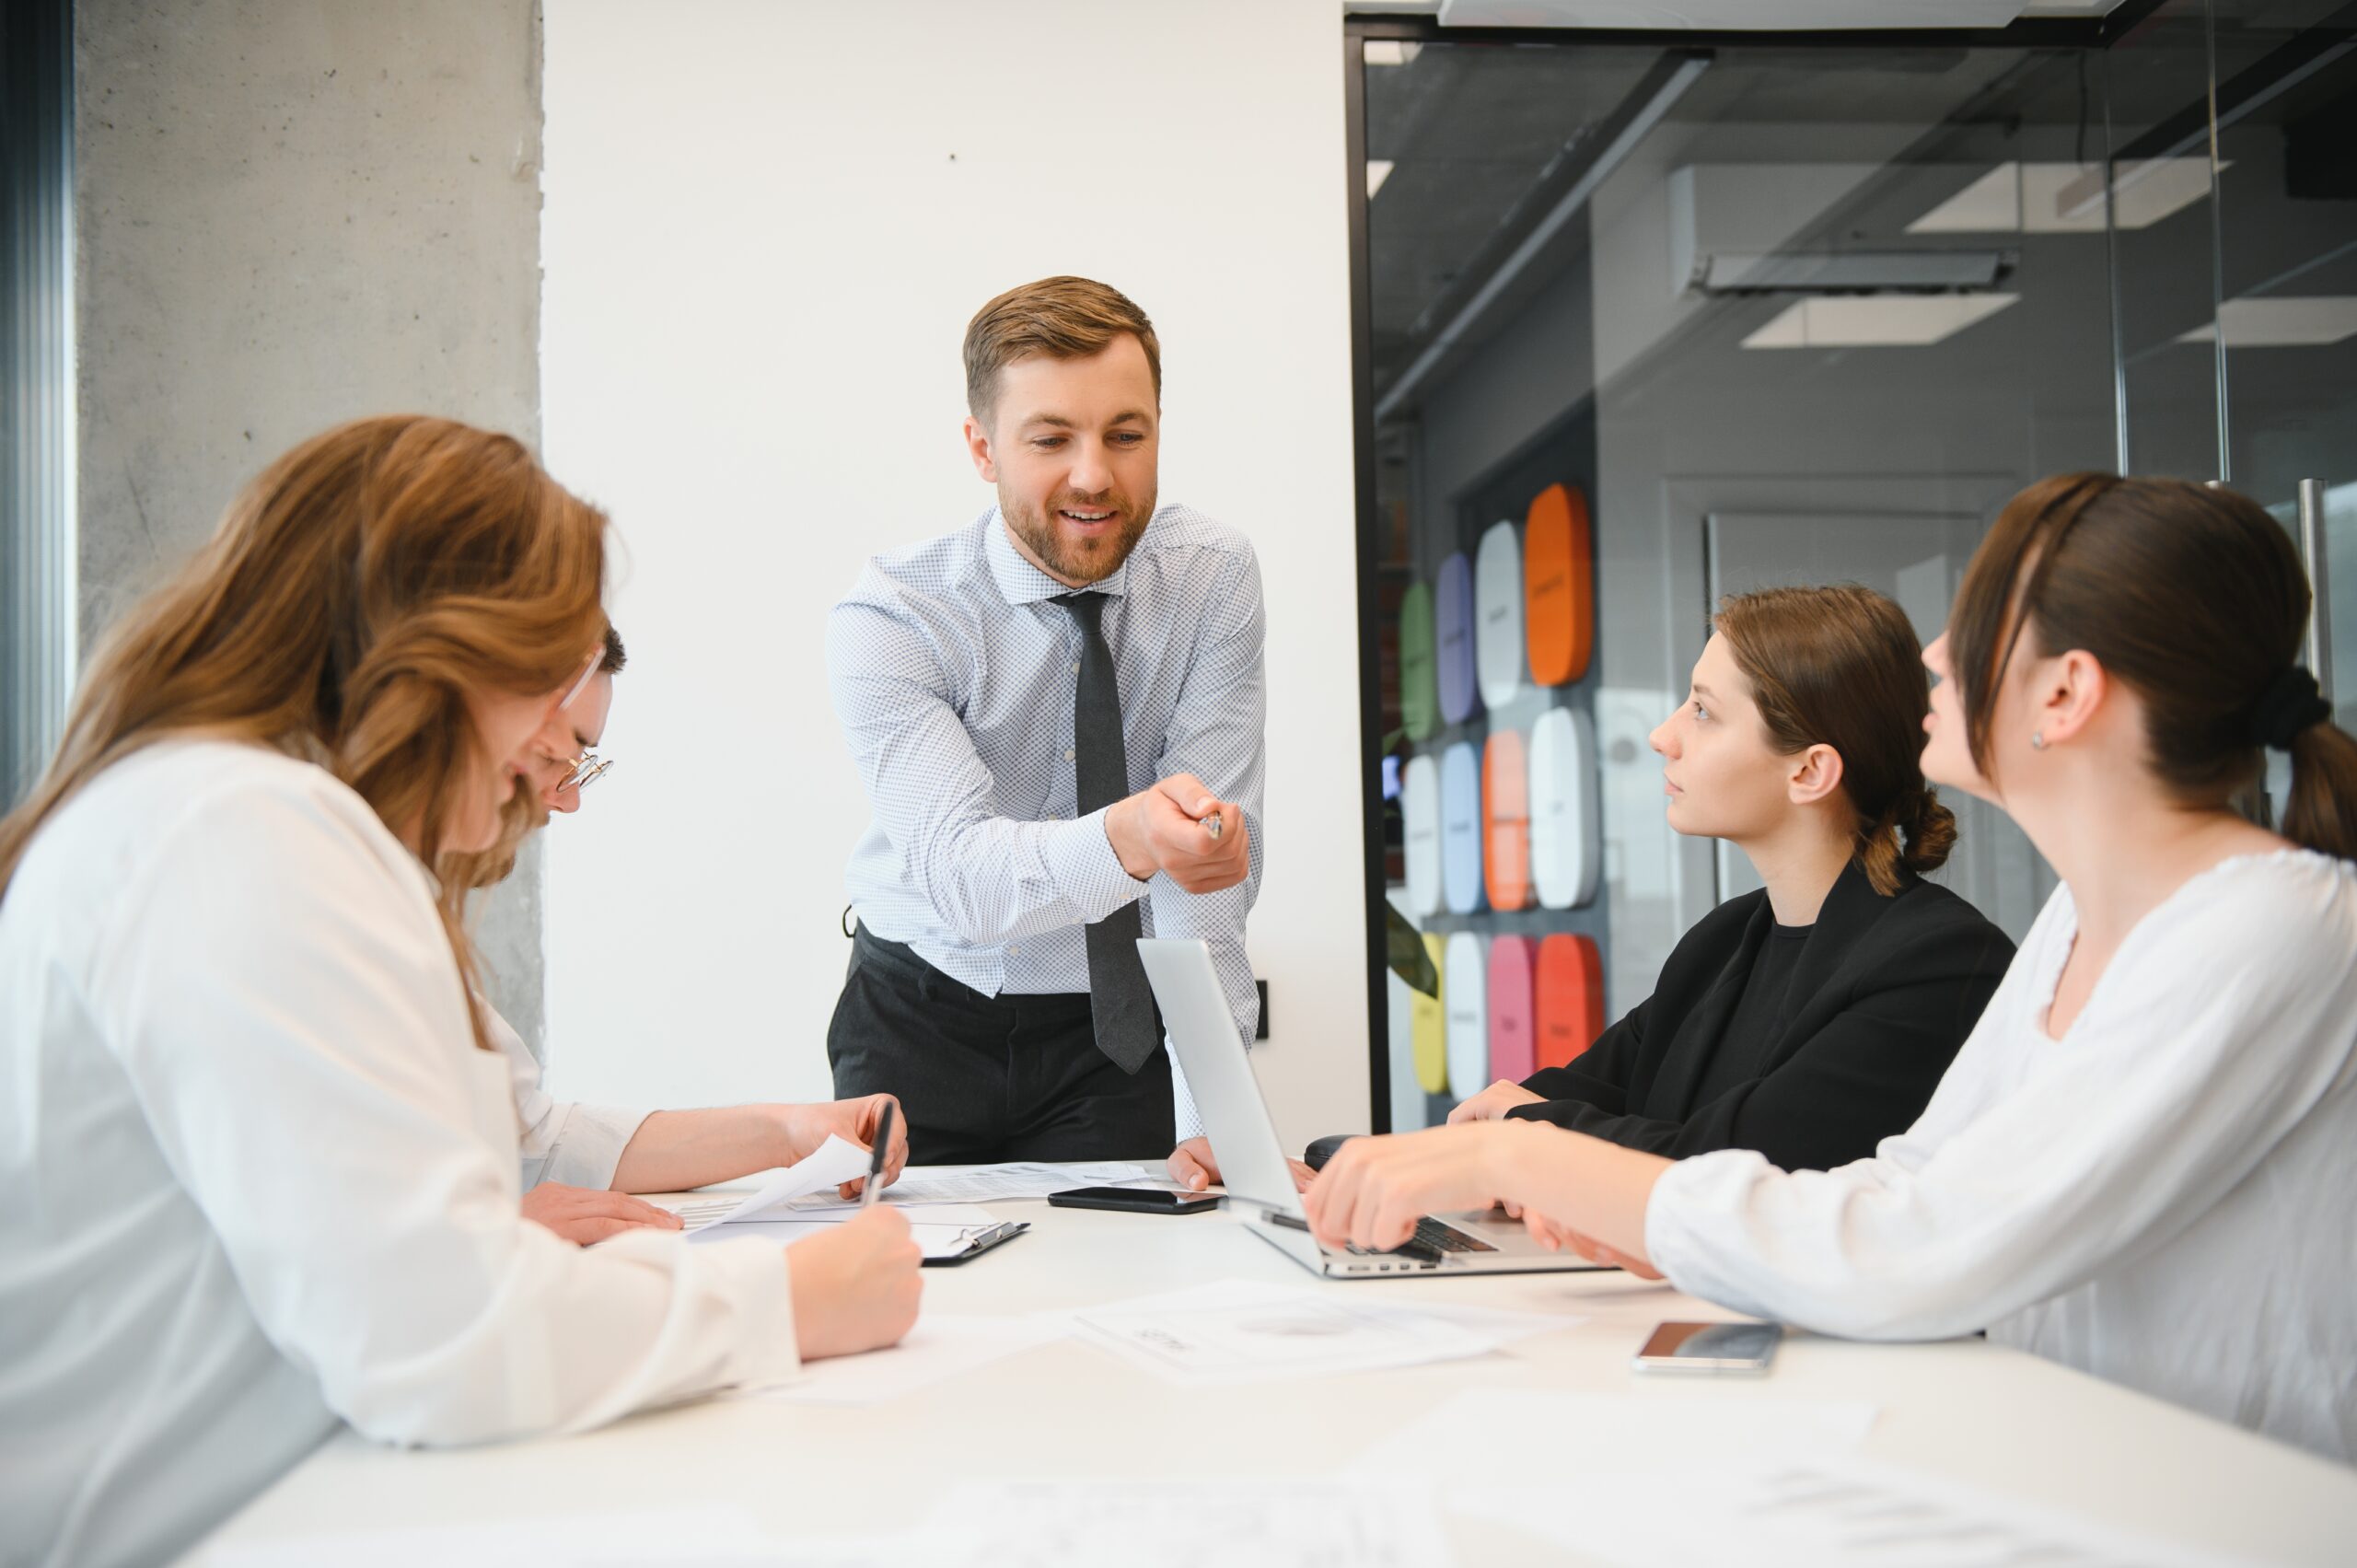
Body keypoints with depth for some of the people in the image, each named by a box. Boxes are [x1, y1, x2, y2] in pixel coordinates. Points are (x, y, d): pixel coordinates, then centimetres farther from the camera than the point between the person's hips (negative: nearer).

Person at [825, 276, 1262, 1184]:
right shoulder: (892, 616, -17)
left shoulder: (1212, 579, -11)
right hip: (922, 1029, -1)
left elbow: (1216, 863, -17)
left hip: (1121, 1027, 1)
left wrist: (1206, 1112, -27)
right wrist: (1125, 838, -52)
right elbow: (957, 871, -31)